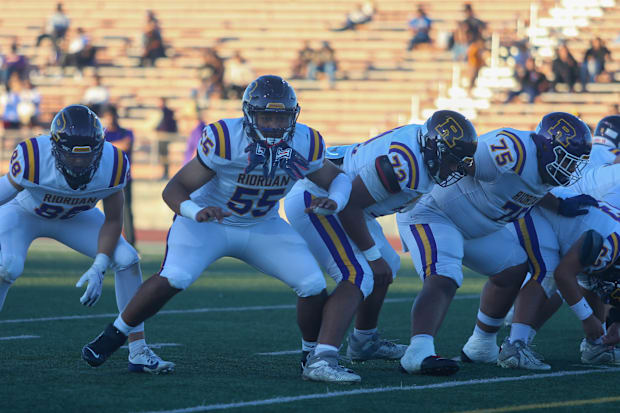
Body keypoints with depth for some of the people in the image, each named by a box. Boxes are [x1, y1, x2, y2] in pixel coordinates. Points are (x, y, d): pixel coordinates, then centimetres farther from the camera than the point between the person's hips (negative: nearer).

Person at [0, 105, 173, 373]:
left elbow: (113, 221, -16)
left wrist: (98, 269, -25)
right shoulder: (34, 159, -39)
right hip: (24, 212, -3)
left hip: (73, 217, 3)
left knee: (127, 260, -12)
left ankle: (138, 353, -4)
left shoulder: (112, 166, -29)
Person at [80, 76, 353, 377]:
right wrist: (196, 212, -46)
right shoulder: (226, 141, -29)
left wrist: (334, 201, -23)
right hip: (208, 223, -4)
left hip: (262, 227, 4)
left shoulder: (304, 145, -17)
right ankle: (112, 337, -9)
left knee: (314, 287, -12)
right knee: (173, 278, -29)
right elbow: (175, 188, -24)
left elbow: (338, 178, 2)